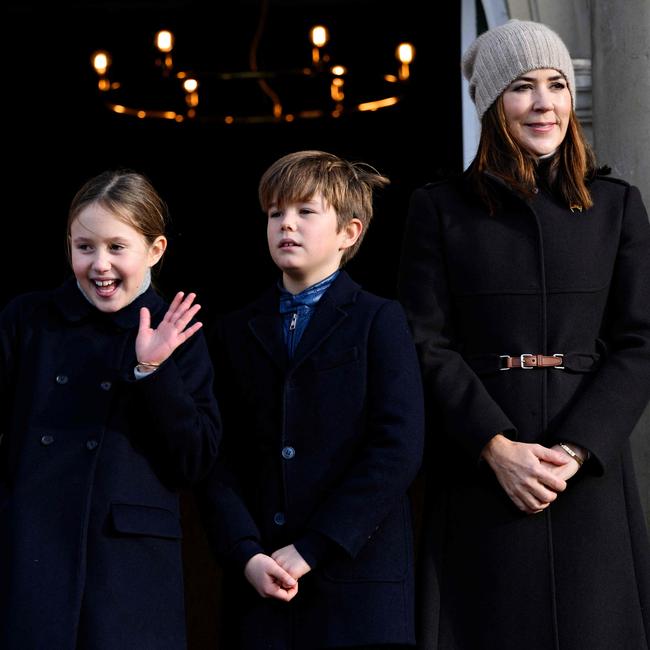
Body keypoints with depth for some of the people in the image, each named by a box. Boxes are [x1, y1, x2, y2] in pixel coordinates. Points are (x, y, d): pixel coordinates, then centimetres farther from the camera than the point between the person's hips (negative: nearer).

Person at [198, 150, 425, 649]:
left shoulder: (380, 322, 3)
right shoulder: (236, 332, 14)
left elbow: (398, 449, -7)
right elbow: (221, 459, 6)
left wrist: (311, 548, -12)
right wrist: (246, 553, -9)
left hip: (359, 581, -3)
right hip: (258, 584, 3)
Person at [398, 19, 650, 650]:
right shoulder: (439, 207, 4)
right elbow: (426, 345, -2)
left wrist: (577, 450, -11)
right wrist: (498, 446, -14)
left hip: (588, 473, 1)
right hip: (476, 471, -1)